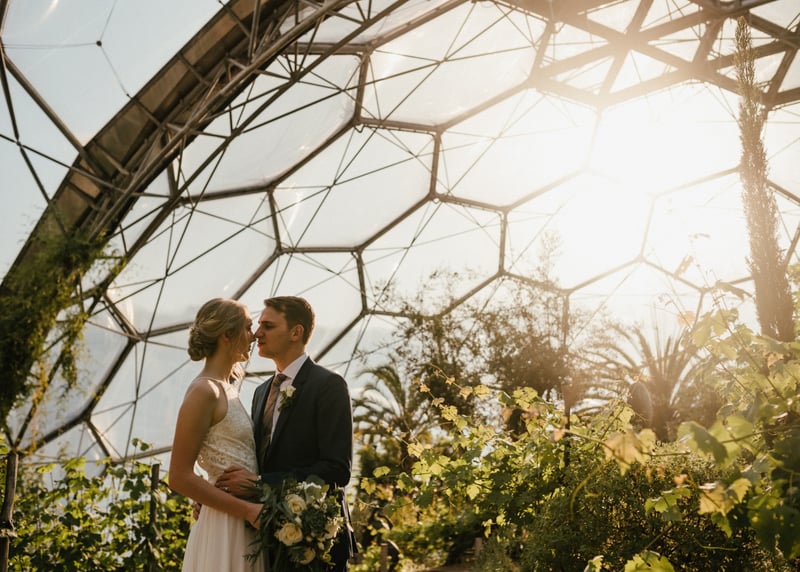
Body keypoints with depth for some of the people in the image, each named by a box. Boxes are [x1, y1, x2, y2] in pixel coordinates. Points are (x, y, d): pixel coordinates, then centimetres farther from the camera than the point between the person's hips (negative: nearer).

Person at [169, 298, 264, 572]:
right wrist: (248, 510, -18)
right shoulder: (204, 391, -15)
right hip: (225, 528, -8)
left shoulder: (226, 387, 11)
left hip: (246, 529, 8)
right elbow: (180, 477, -17)